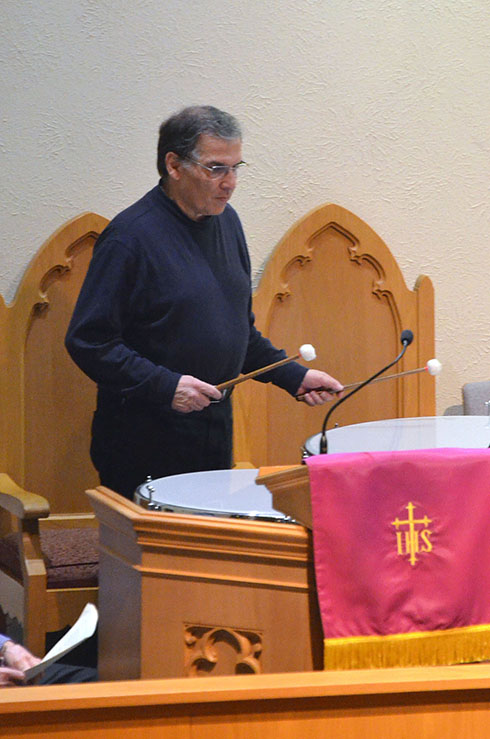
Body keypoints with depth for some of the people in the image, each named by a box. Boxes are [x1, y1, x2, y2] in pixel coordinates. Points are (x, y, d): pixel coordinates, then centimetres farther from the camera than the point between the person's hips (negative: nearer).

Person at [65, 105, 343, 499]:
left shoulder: (226, 221, 10)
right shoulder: (130, 237, -16)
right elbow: (88, 341, -18)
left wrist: (293, 376, 10)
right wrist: (164, 386, -25)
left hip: (215, 433, 7)